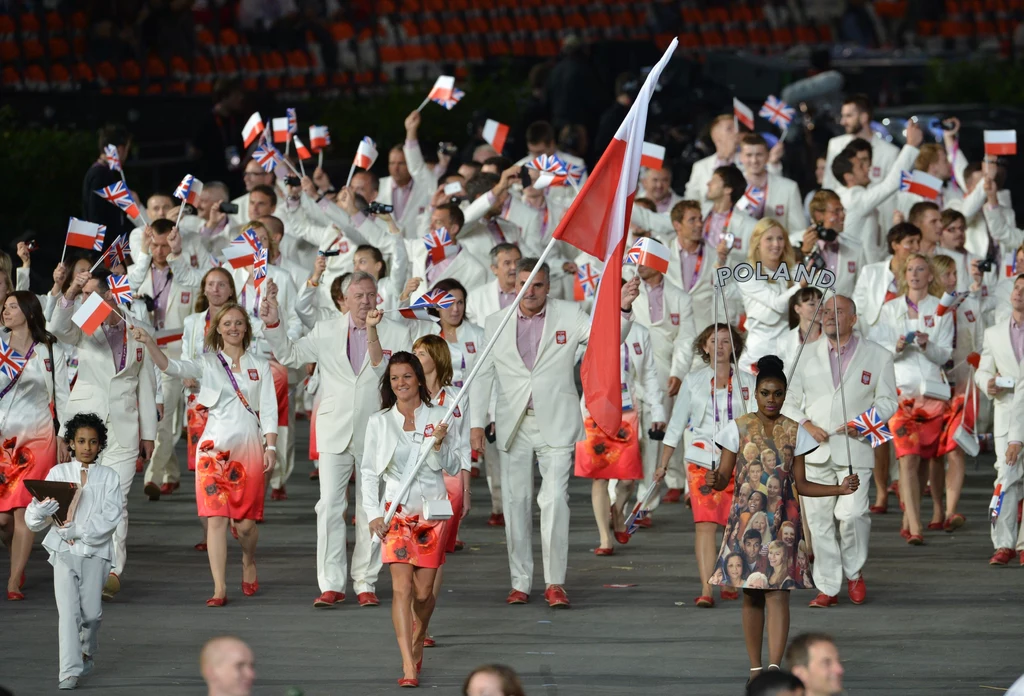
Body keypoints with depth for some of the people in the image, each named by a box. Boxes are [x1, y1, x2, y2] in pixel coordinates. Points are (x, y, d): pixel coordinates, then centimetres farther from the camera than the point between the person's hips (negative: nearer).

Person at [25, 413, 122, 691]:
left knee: (91, 612, 2)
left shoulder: (108, 477, 5)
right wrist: (41, 512, -27)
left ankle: (87, 653, 32)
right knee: (68, 610, -10)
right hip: (64, 550, -1)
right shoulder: (58, 473, 3)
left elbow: (110, 518, -7)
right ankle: (70, 671, -12)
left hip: (95, 551, 1)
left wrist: (76, 530, -18)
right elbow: (33, 521, -2)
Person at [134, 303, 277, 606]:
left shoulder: (260, 367, 9)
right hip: (215, 446, -1)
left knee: (245, 522, 3)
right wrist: (149, 343, -29)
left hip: (249, 447, 1)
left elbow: (268, 410, 8)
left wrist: (270, 447, -2)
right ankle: (219, 588, -7)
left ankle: (249, 562, 35)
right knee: (216, 518, -8)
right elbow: (173, 367, -13)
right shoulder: (208, 364, 4)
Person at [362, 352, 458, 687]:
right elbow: (368, 471, 6)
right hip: (397, 510, 0)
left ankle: (418, 639, 35)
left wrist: (438, 445, -16)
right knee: (402, 587, -13)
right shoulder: (379, 422, 4)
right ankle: (408, 666, -17)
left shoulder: (436, 418, 2)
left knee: (424, 590, 3)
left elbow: (452, 468, 3)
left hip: (432, 510, 0)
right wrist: (373, 514, -3)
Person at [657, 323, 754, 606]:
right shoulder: (693, 381, 6)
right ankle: (706, 590, -18)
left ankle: (731, 582, 20)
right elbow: (676, 423, 10)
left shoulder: (747, 381, 7)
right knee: (705, 524, -12)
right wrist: (664, 464, 8)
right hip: (702, 461, -1)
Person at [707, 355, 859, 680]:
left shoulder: (794, 432, 6)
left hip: (782, 518, 0)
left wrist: (840, 489, -6)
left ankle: (774, 668, -19)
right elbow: (724, 478, 0)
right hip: (747, 517, 0)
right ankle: (755, 668, 11)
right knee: (751, 595, 3)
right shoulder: (738, 428, 2)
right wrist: (714, 480, -24)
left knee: (778, 592, -11)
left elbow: (801, 484, 7)